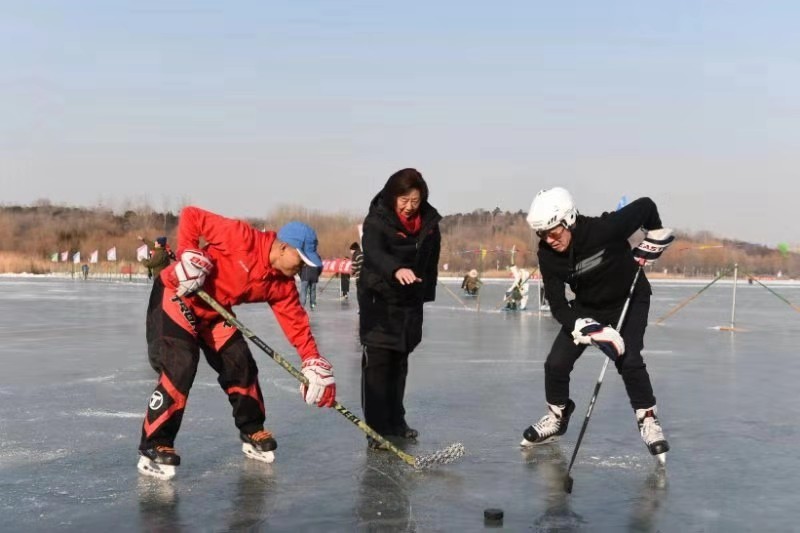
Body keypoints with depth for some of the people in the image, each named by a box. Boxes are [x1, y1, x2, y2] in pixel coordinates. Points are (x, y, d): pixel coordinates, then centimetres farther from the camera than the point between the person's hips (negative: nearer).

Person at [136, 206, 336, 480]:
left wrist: (314, 362, -13)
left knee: (240, 366, 5)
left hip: (214, 311, 8)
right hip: (176, 295, -8)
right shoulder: (242, 238, -27)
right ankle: (154, 447, -12)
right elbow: (191, 216, -24)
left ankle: (253, 433, 24)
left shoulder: (282, 285, -6)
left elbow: (296, 321, -5)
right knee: (179, 367, -19)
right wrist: (189, 255, -30)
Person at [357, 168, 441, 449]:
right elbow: (374, 253, -36)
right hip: (378, 299, -5)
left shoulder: (430, 222, 0)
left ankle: (396, 421, 27)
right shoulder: (376, 220, -17)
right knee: (377, 362, -8)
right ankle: (376, 428, -5)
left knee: (400, 363, 15)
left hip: (411, 302, 6)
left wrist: (426, 292, 13)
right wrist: (396, 269, -54)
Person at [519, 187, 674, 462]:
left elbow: (646, 206, -21)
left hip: (629, 299, -4)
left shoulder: (605, 229, -34)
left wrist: (654, 239, -13)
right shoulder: (547, 255, -21)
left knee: (628, 361, -21)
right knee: (556, 363, -5)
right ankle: (556, 418, 20)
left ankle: (648, 419, 1)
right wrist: (592, 331, -32)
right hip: (587, 306, 4)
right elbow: (558, 306, -21)